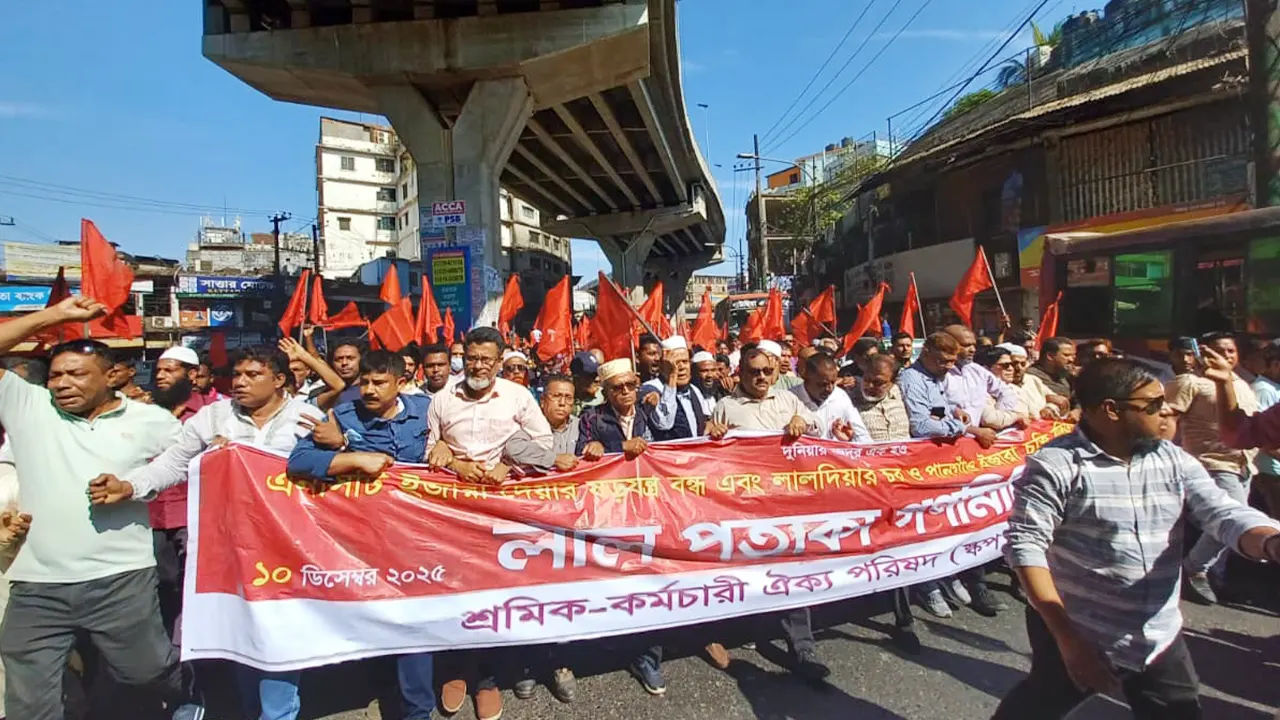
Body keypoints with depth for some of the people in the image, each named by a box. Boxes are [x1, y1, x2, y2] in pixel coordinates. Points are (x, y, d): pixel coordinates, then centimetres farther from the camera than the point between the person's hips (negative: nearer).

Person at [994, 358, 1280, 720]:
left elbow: (1225, 514, -5)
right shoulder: (1054, 465, -18)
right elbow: (1025, 545, -20)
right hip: (1077, 637, -5)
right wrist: (1067, 638, -22)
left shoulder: (1176, 461, 3)